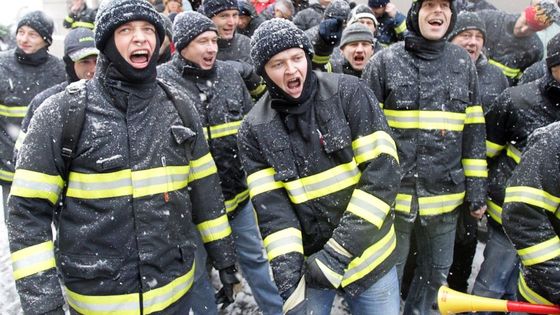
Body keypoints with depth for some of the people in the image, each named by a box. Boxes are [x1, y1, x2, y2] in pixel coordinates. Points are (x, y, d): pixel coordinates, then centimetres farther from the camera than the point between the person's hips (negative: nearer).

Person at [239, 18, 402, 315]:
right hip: (308, 263, 1)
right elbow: (271, 207, -9)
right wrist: (287, 274, -22)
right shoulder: (254, 129, -6)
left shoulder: (348, 92, -10)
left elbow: (383, 169, -15)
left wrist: (340, 252, -19)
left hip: (369, 255, 0)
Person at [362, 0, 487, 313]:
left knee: (437, 272, 20)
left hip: (446, 192, 4)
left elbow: (474, 130, 8)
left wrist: (477, 188, 5)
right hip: (393, 190, -3)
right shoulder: (385, 61, -4)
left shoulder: (464, 62, 6)